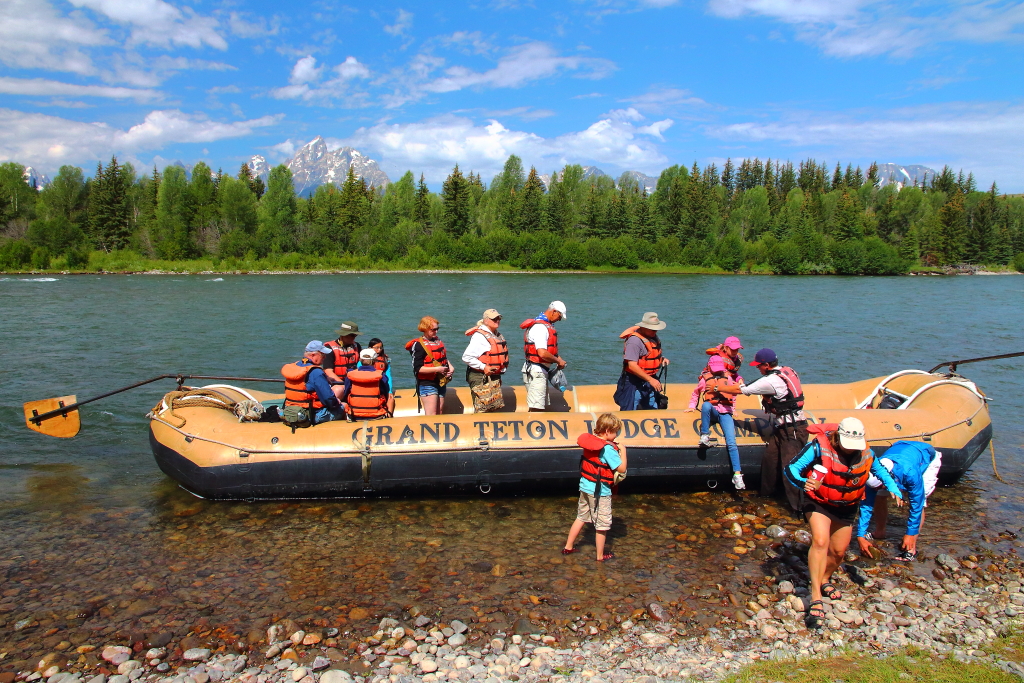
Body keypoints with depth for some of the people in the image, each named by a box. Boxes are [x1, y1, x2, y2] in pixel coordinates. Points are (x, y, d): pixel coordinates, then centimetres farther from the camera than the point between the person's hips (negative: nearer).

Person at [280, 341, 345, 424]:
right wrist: (336, 403, 1)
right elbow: (329, 398, -21)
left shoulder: (293, 366, 6)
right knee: (341, 408, 5)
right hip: (313, 417, -9)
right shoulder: (316, 372, -21)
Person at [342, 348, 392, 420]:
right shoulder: (381, 376, -8)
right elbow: (386, 397, 4)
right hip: (376, 417, -2)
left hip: (354, 417, 2)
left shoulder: (350, 375, -4)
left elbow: (345, 396, 6)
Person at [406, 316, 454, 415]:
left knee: (439, 413, 13)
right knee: (431, 415, -12)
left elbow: (444, 357, 24)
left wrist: (450, 367, 4)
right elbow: (418, 368, -17)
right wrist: (437, 369, -22)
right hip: (427, 384, -8)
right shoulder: (418, 345, -12)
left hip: (441, 382, 8)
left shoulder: (438, 340, 10)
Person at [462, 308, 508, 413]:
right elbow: (466, 357, -19)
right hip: (481, 378, -9)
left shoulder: (498, 335, 15)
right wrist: (483, 367, -21)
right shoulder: (479, 336, -14)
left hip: (494, 377, 9)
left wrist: (503, 367, 15)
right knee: (482, 411, -9)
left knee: (495, 408, 11)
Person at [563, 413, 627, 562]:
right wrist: (622, 451, -9)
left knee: (581, 517, 22)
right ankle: (600, 556, 21)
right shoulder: (608, 449, -22)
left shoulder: (590, 442, 1)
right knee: (602, 524, 9)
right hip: (600, 492, -8)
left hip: (585, 487, 8)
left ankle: (568, 547, 31)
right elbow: (621, 468, -20)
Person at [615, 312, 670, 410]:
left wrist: (662, 358, 2)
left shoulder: (653, 336, 6)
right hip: (634, 383, -9)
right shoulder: (634, 340, -23)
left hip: (649, 383, 9)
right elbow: (632, 365, -28)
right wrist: (651, 380, -27)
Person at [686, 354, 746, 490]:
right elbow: (696, 393, 23)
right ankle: (705, 436, -26)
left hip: (725, 412, 1)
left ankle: (737, 474, -19)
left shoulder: (728, 378, 15)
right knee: (706, 405, -40)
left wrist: (733, 409, 18)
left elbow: (733, 394, 27)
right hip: (711, 411, 0)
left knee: (731, 443, -17)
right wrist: (692, 406, 13)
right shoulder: (705, 379, 11)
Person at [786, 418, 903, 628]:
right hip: (819, 503, -5)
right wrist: (804, 483, -49)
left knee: (839, 551, 13)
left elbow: (879, 469, 11)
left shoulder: (865, 452, -11)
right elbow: (792, 468, -28)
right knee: (820, 541, -26)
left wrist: (893, 489, -5)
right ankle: (816, 599, -25)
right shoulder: (820, 446, -27)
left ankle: (825, 581, 45)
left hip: (846, 508, 5)